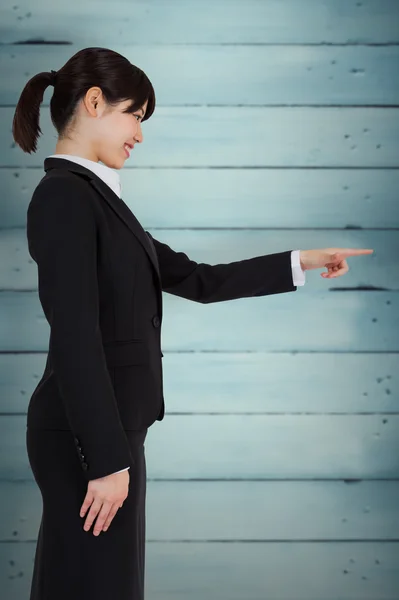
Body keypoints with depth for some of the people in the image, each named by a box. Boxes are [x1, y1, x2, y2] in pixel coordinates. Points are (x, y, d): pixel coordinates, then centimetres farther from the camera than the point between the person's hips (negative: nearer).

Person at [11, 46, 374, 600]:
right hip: (88, 435, -10)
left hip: (107, 427, 10)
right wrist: (108, 459, -21)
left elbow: (195, 280, 20)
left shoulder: (93, 196, 17)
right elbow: (75, 338, -20)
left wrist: (300, 263, 21)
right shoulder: (65, 195, -13)